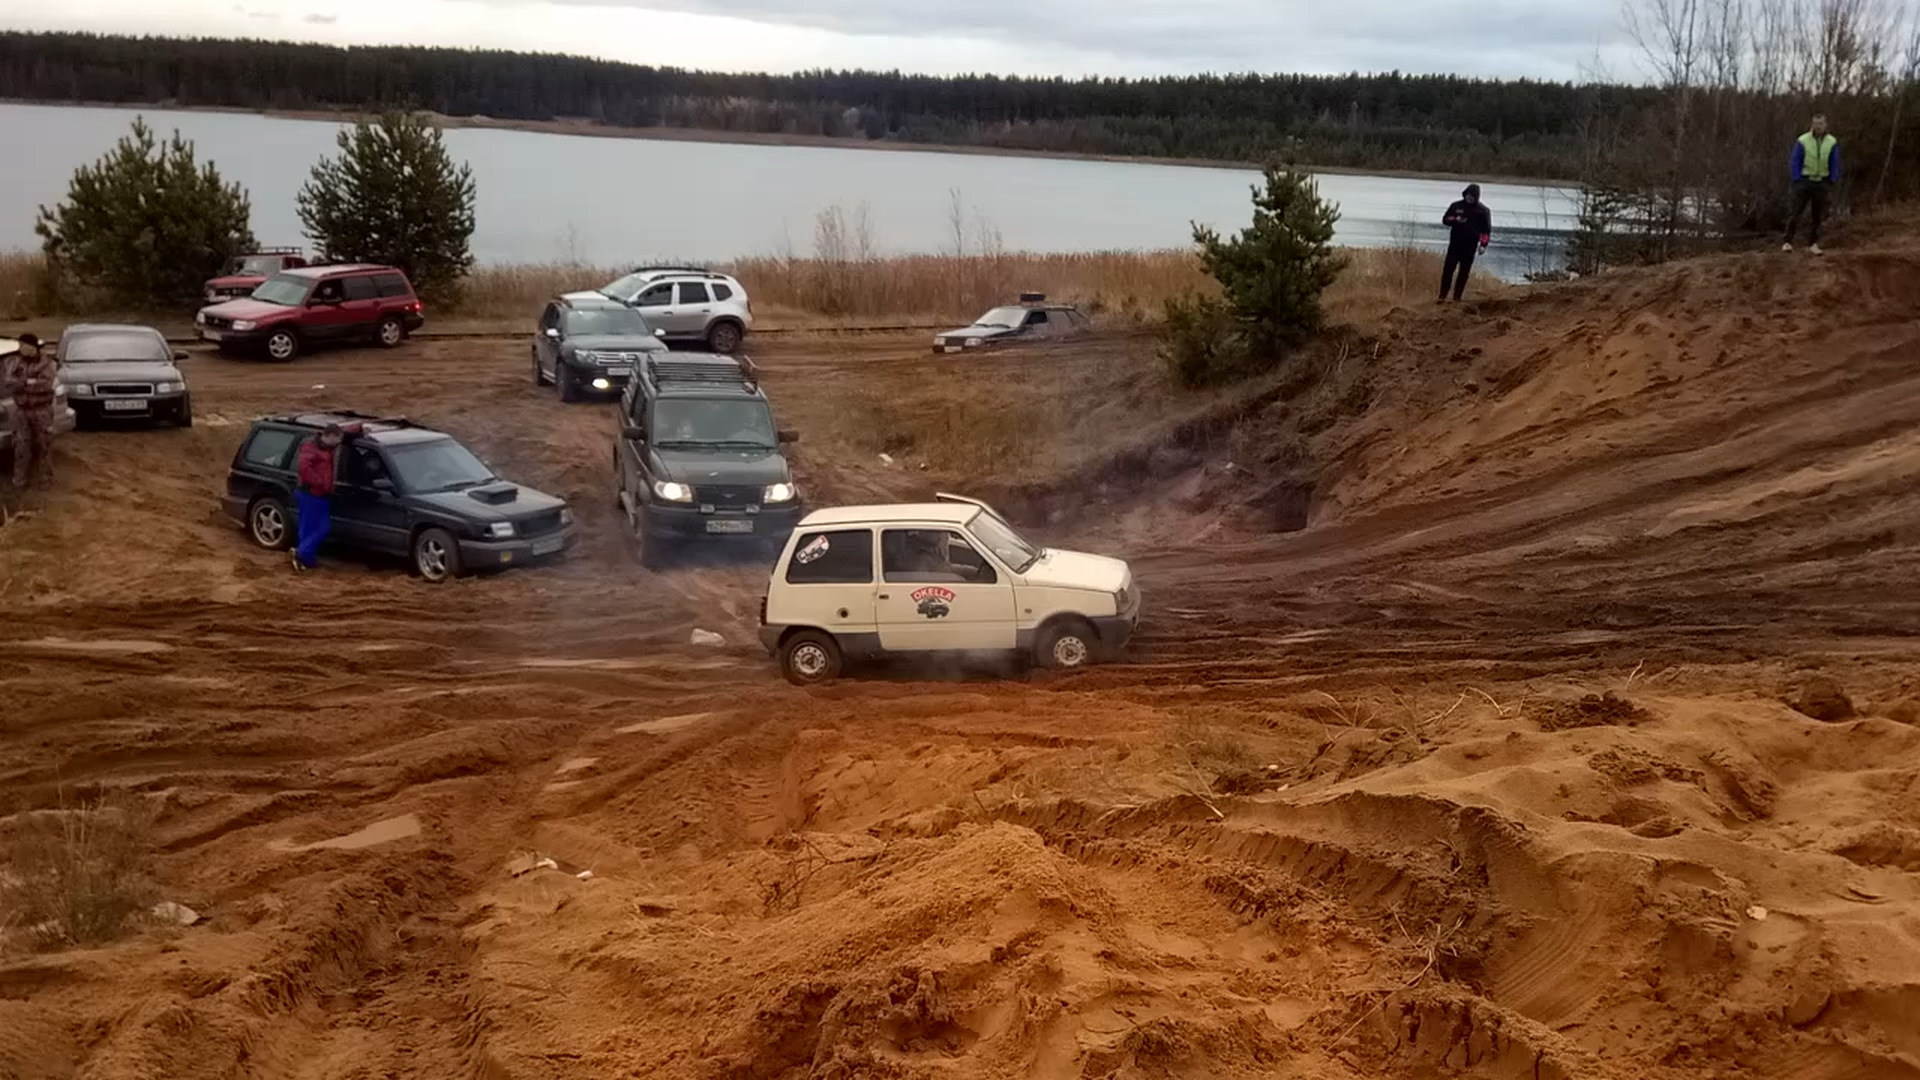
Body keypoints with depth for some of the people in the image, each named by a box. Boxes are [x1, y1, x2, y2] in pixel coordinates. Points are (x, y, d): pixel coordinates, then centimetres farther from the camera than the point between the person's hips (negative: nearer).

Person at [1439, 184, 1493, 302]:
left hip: (1470, 246, -1)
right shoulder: (1456, 206, 5)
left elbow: (1486, 229, 0)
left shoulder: (1483, 210, 0)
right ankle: (1442, 296, -2)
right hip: (1455, 243, 1)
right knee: (1448, 269, -5)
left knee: (1464, 272, 2)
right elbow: (1445, 220, 9)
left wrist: (1483, 245, -8)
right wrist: (1455, 220, -12)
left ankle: (1457, 297, 8)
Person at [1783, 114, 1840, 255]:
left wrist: (1832, 183, -1)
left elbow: (1835, 165, 4)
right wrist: (1797, 182, -10)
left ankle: (1812, 244, 11)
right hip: (1804, 181, -2)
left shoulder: (1832, 143, -2)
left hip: (1821, 183, 2)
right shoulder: (1802, 141, -9)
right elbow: (1796, 162, -5)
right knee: (1796, 213, -6)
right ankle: (1788, 242, -3)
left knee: (1818, 216, 4)